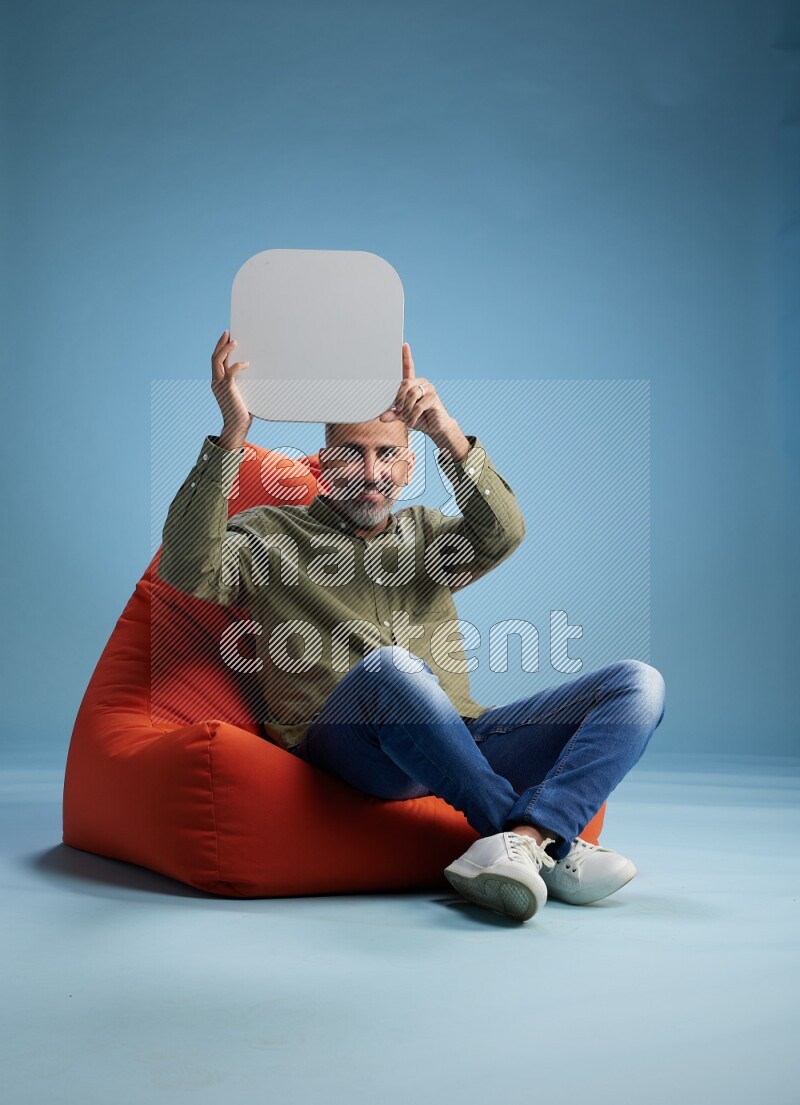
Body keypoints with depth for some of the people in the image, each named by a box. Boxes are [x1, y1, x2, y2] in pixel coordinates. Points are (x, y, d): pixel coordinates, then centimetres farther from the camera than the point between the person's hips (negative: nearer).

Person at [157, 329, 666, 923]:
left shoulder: (425, 533, 26)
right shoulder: (270, 534, 17)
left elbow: (501, 535, 3)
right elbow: (188, 569, -5)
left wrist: (447, 433, -13)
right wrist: (232, 436, -14)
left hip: (461, 741, 5)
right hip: (348, 746, -4)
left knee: (639, 683, -12)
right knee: (390, 666, -39)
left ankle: (518, 843, -35)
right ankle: (547, 843, -29)